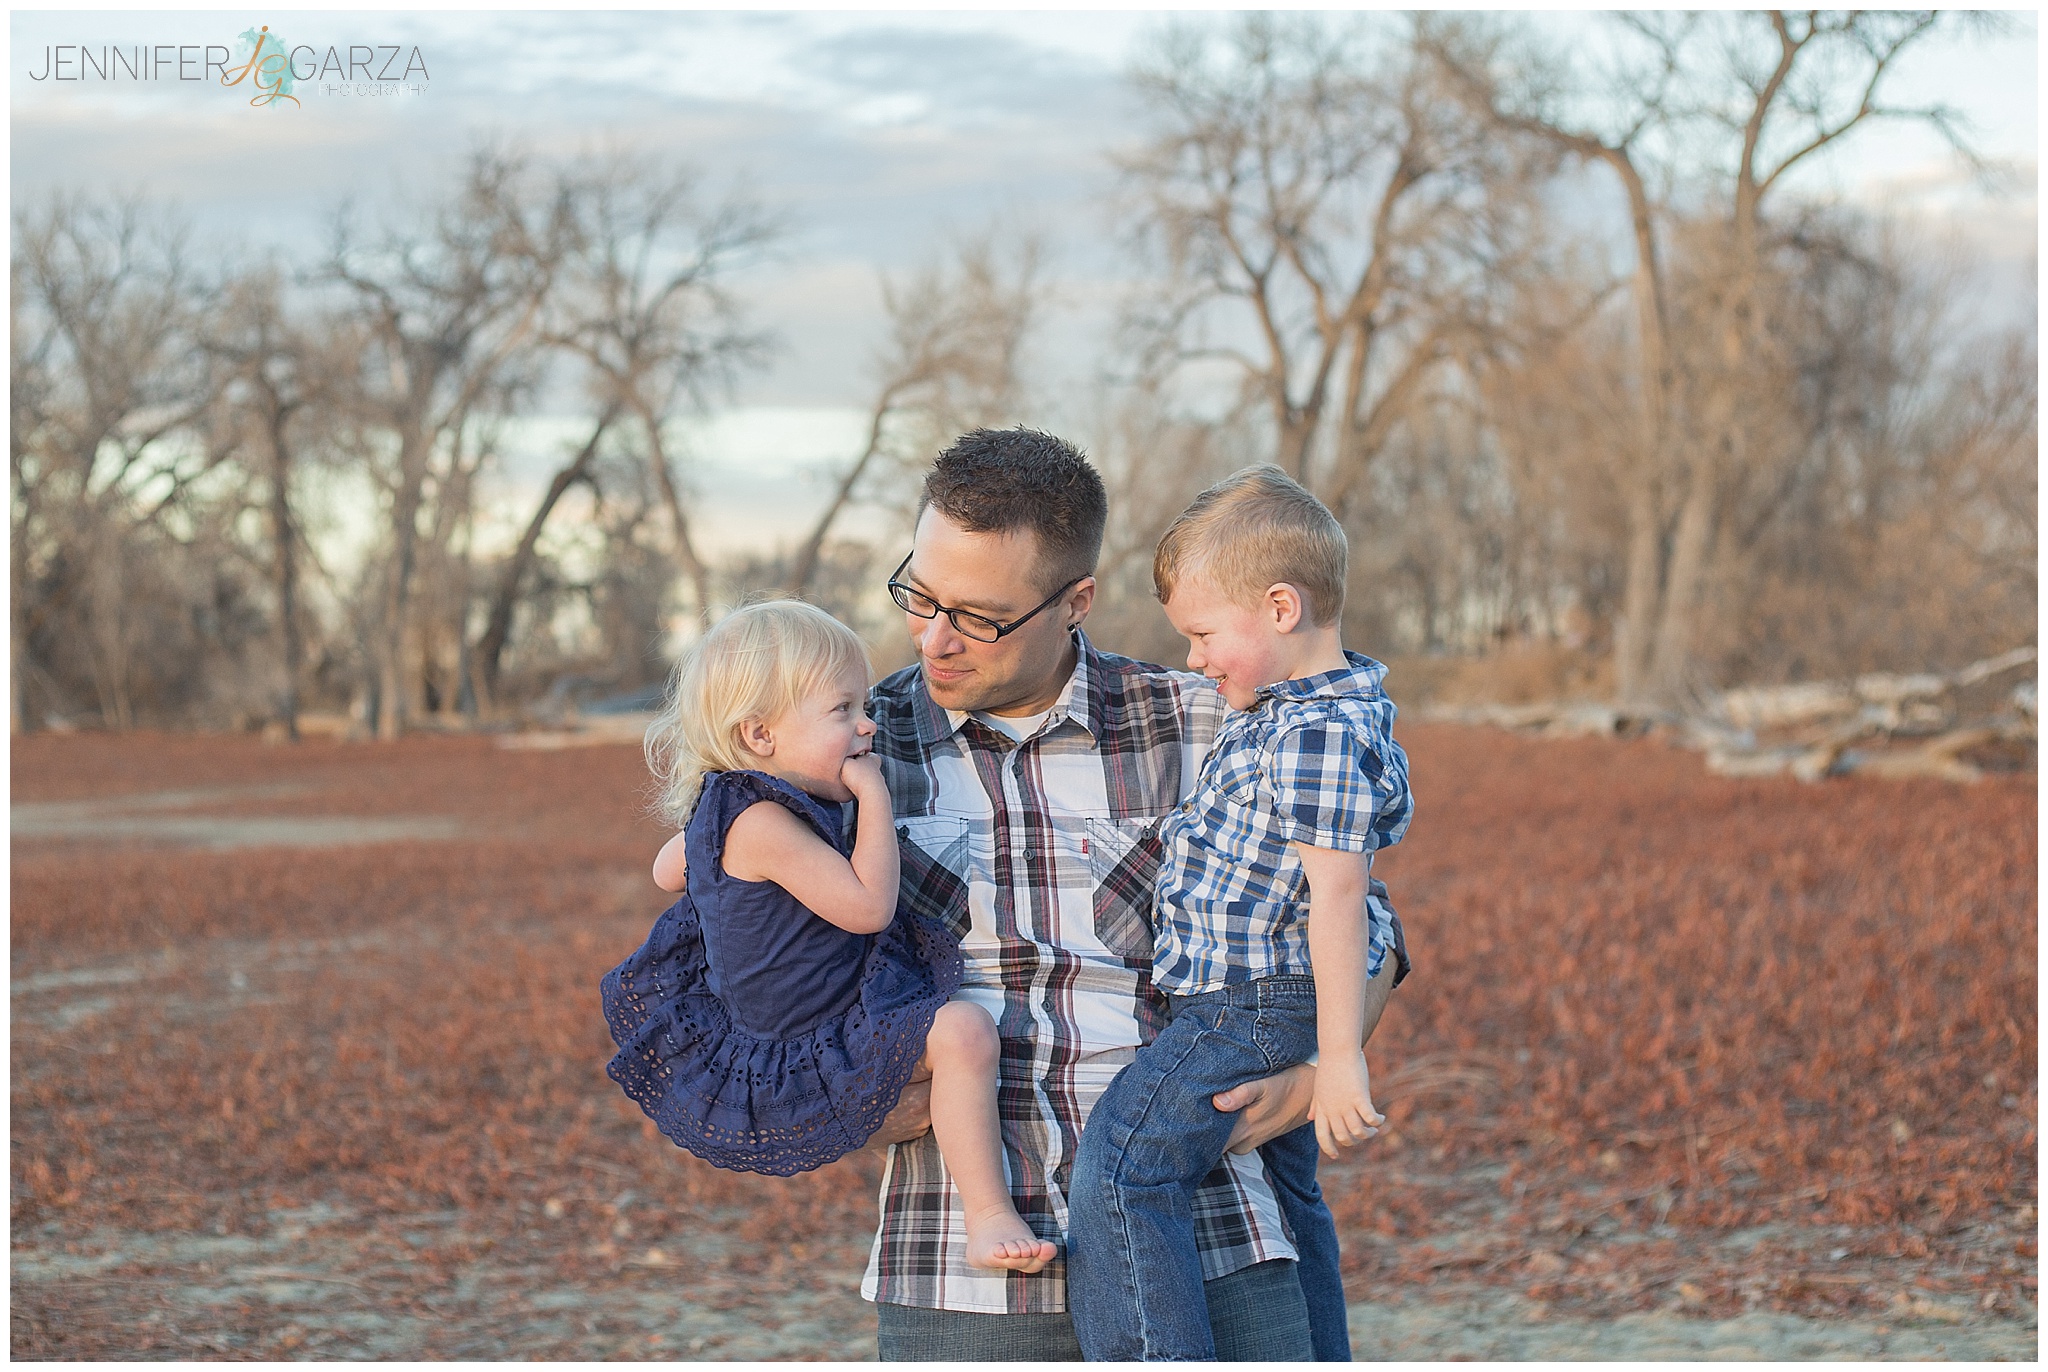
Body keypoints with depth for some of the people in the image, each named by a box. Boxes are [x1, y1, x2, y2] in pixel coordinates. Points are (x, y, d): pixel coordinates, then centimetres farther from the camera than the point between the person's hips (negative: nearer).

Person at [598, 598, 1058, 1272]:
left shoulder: (723, 809, 5)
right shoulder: (762, 823, -28)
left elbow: (667, 870, 25)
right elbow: (868, 906, -30)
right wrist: (874, 795, -24)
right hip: (806, 1064, -11)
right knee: (962, 1032, -28)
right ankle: (989, 1218, -28)